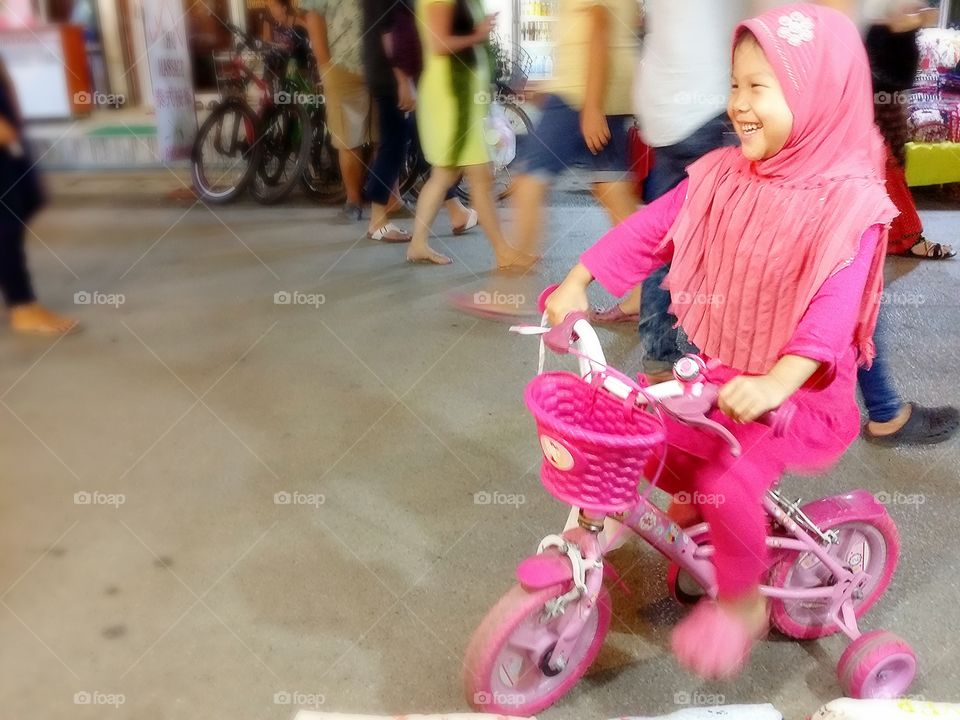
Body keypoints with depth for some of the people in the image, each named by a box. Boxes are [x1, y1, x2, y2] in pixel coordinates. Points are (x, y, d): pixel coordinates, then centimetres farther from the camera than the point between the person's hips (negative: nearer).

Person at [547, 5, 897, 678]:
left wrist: (776, 382, -45)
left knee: (729, 476, -23)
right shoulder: (722, 175, -2)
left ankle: (744, 601, 7)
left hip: (800, 390, -6)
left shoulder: (846, 203, -20)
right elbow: (650, 231, 0)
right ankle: (701, 525, 33)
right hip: (719, 370, 6)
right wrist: (578, 282, -6)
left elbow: (832, 309, -30)